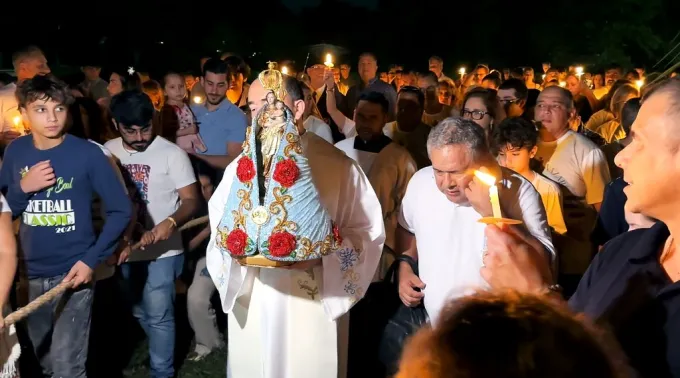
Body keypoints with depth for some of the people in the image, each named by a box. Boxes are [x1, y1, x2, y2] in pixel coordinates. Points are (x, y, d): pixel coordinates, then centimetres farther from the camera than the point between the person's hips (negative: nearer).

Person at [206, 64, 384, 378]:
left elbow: (367, 230, -4)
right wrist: (235, 248, -13)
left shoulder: (336, 165, -5)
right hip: (250, 301, 3)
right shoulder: (241, 166, 6)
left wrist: (321, 256, -19)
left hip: (313, 305, -3)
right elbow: (218, 228, 9)